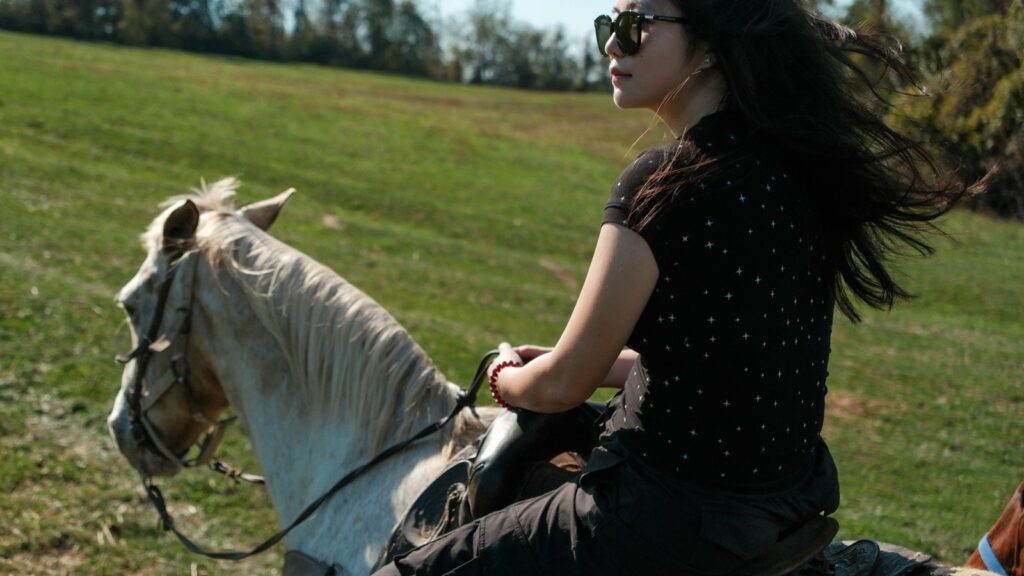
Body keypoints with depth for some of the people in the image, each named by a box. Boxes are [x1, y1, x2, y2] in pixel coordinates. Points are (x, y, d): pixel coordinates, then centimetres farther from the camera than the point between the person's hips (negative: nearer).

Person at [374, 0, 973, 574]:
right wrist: (587, 362, 17)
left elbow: (564, 385, -14)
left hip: (674, 524, -9)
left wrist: (509, 381, 8)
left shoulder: (665, 182, -21)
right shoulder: (793, 169, 3)